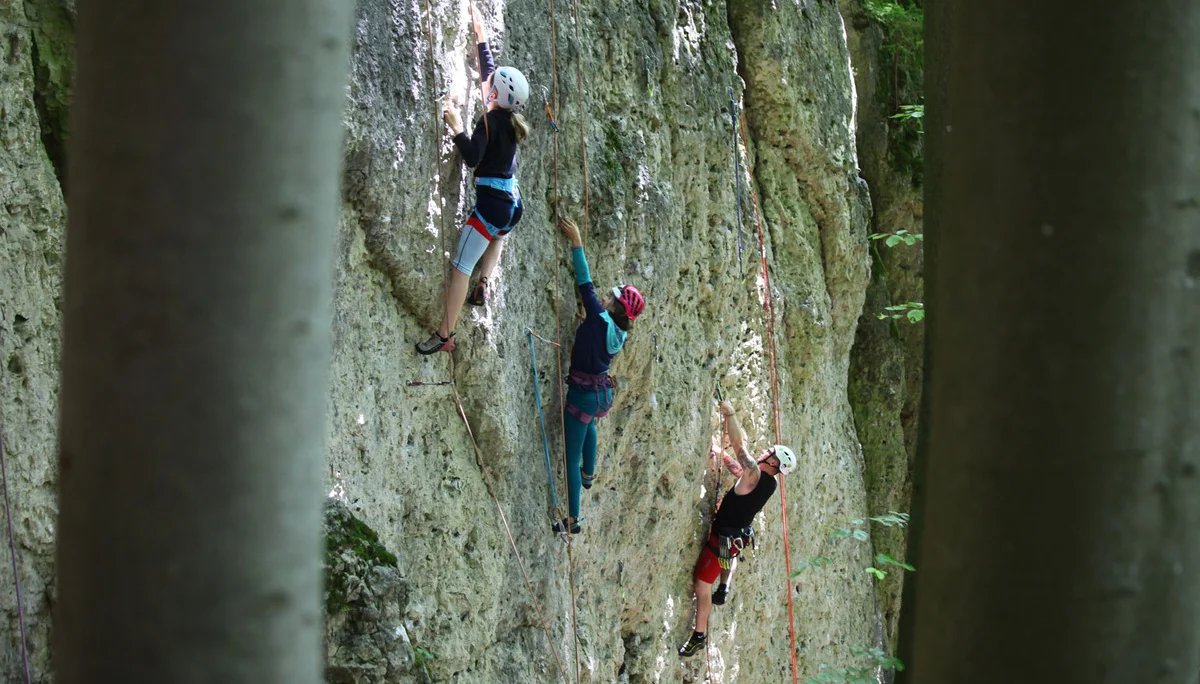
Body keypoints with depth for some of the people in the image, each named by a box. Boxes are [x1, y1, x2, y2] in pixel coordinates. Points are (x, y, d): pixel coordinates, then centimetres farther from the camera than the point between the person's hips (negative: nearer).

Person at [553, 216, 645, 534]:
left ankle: (573, 519, 5)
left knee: (572, 457, 0)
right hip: (603, 393, 8)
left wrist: (576, 242, -23)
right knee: (588, 424, 42)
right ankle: (588, 474, 59)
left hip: (583, 394, -8)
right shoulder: (618, 333, -3)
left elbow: (585, 284, -26)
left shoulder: (600, 321, -24)